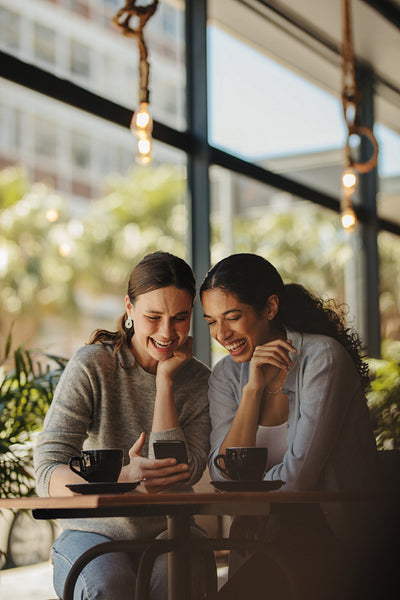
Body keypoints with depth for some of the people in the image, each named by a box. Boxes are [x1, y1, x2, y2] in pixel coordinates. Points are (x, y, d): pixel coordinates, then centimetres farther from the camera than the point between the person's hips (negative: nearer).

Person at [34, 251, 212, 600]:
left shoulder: (199, 381, 2)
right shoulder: (92, 367, -7)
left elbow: (180, 476, -13)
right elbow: (48, 474, -16)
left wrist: (165, 381, -13)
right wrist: (121, 478, -36)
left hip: (166, 535, 2)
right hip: (94, 532, -1)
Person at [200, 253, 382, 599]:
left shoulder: (322, 357, -11)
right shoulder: (227, 375, 8)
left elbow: (298, 476, -15)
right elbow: (224, 479, -4)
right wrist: (253, 389, -10)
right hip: (263, 535, 5)